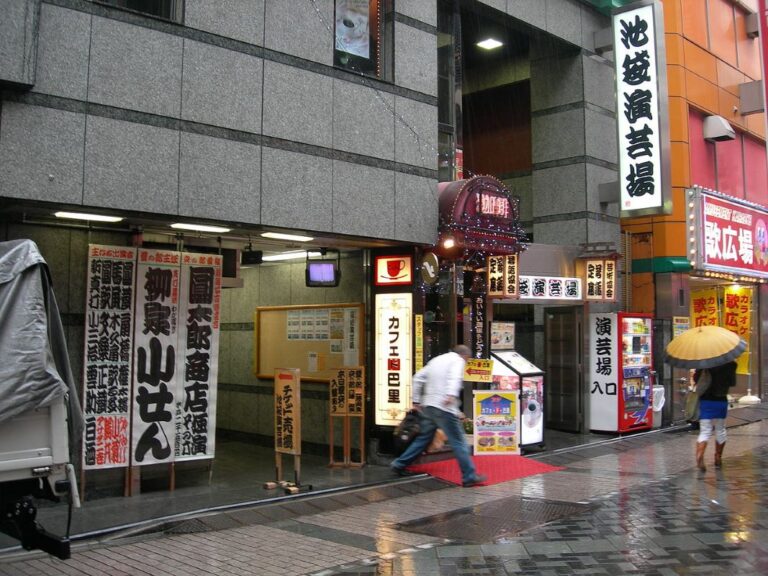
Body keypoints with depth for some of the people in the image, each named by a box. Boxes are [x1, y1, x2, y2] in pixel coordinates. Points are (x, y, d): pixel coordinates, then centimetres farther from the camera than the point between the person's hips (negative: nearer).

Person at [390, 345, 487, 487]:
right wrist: (452, 394, -39)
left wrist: (416, 400, 22)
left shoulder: (437, 359, 21)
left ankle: (399, 465, 23)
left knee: (423, 438, 19)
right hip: (444, 408, -8)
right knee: (458, 442, -2)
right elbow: (455, 377, -23)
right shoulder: (458, 360, -1)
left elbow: (418, 377, 19)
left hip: (428, 406, 8)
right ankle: (469, 476, 1)